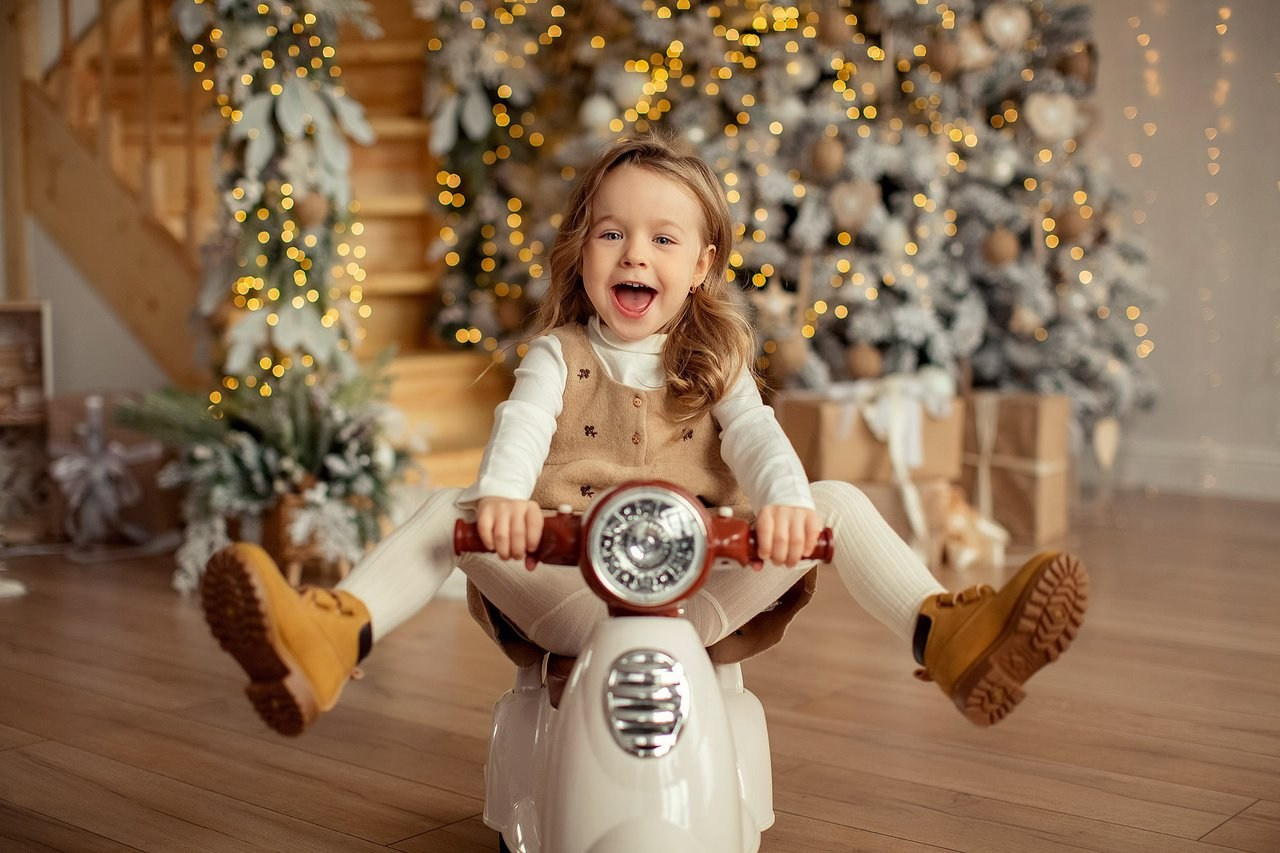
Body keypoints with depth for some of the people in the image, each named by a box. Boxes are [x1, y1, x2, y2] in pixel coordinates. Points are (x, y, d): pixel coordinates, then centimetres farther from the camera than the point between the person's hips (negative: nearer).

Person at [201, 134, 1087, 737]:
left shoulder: (715, 363, 15)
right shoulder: (560, 354, 10)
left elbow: (756, 435, -5)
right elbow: (522, 423, -11)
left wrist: (789, 502, -30)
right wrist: (502, 496, -36)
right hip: (568, 588, 0)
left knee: (839, 500, -17)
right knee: (450, 508, -23)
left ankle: (949, 640, -36)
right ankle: (330, 643, -46)